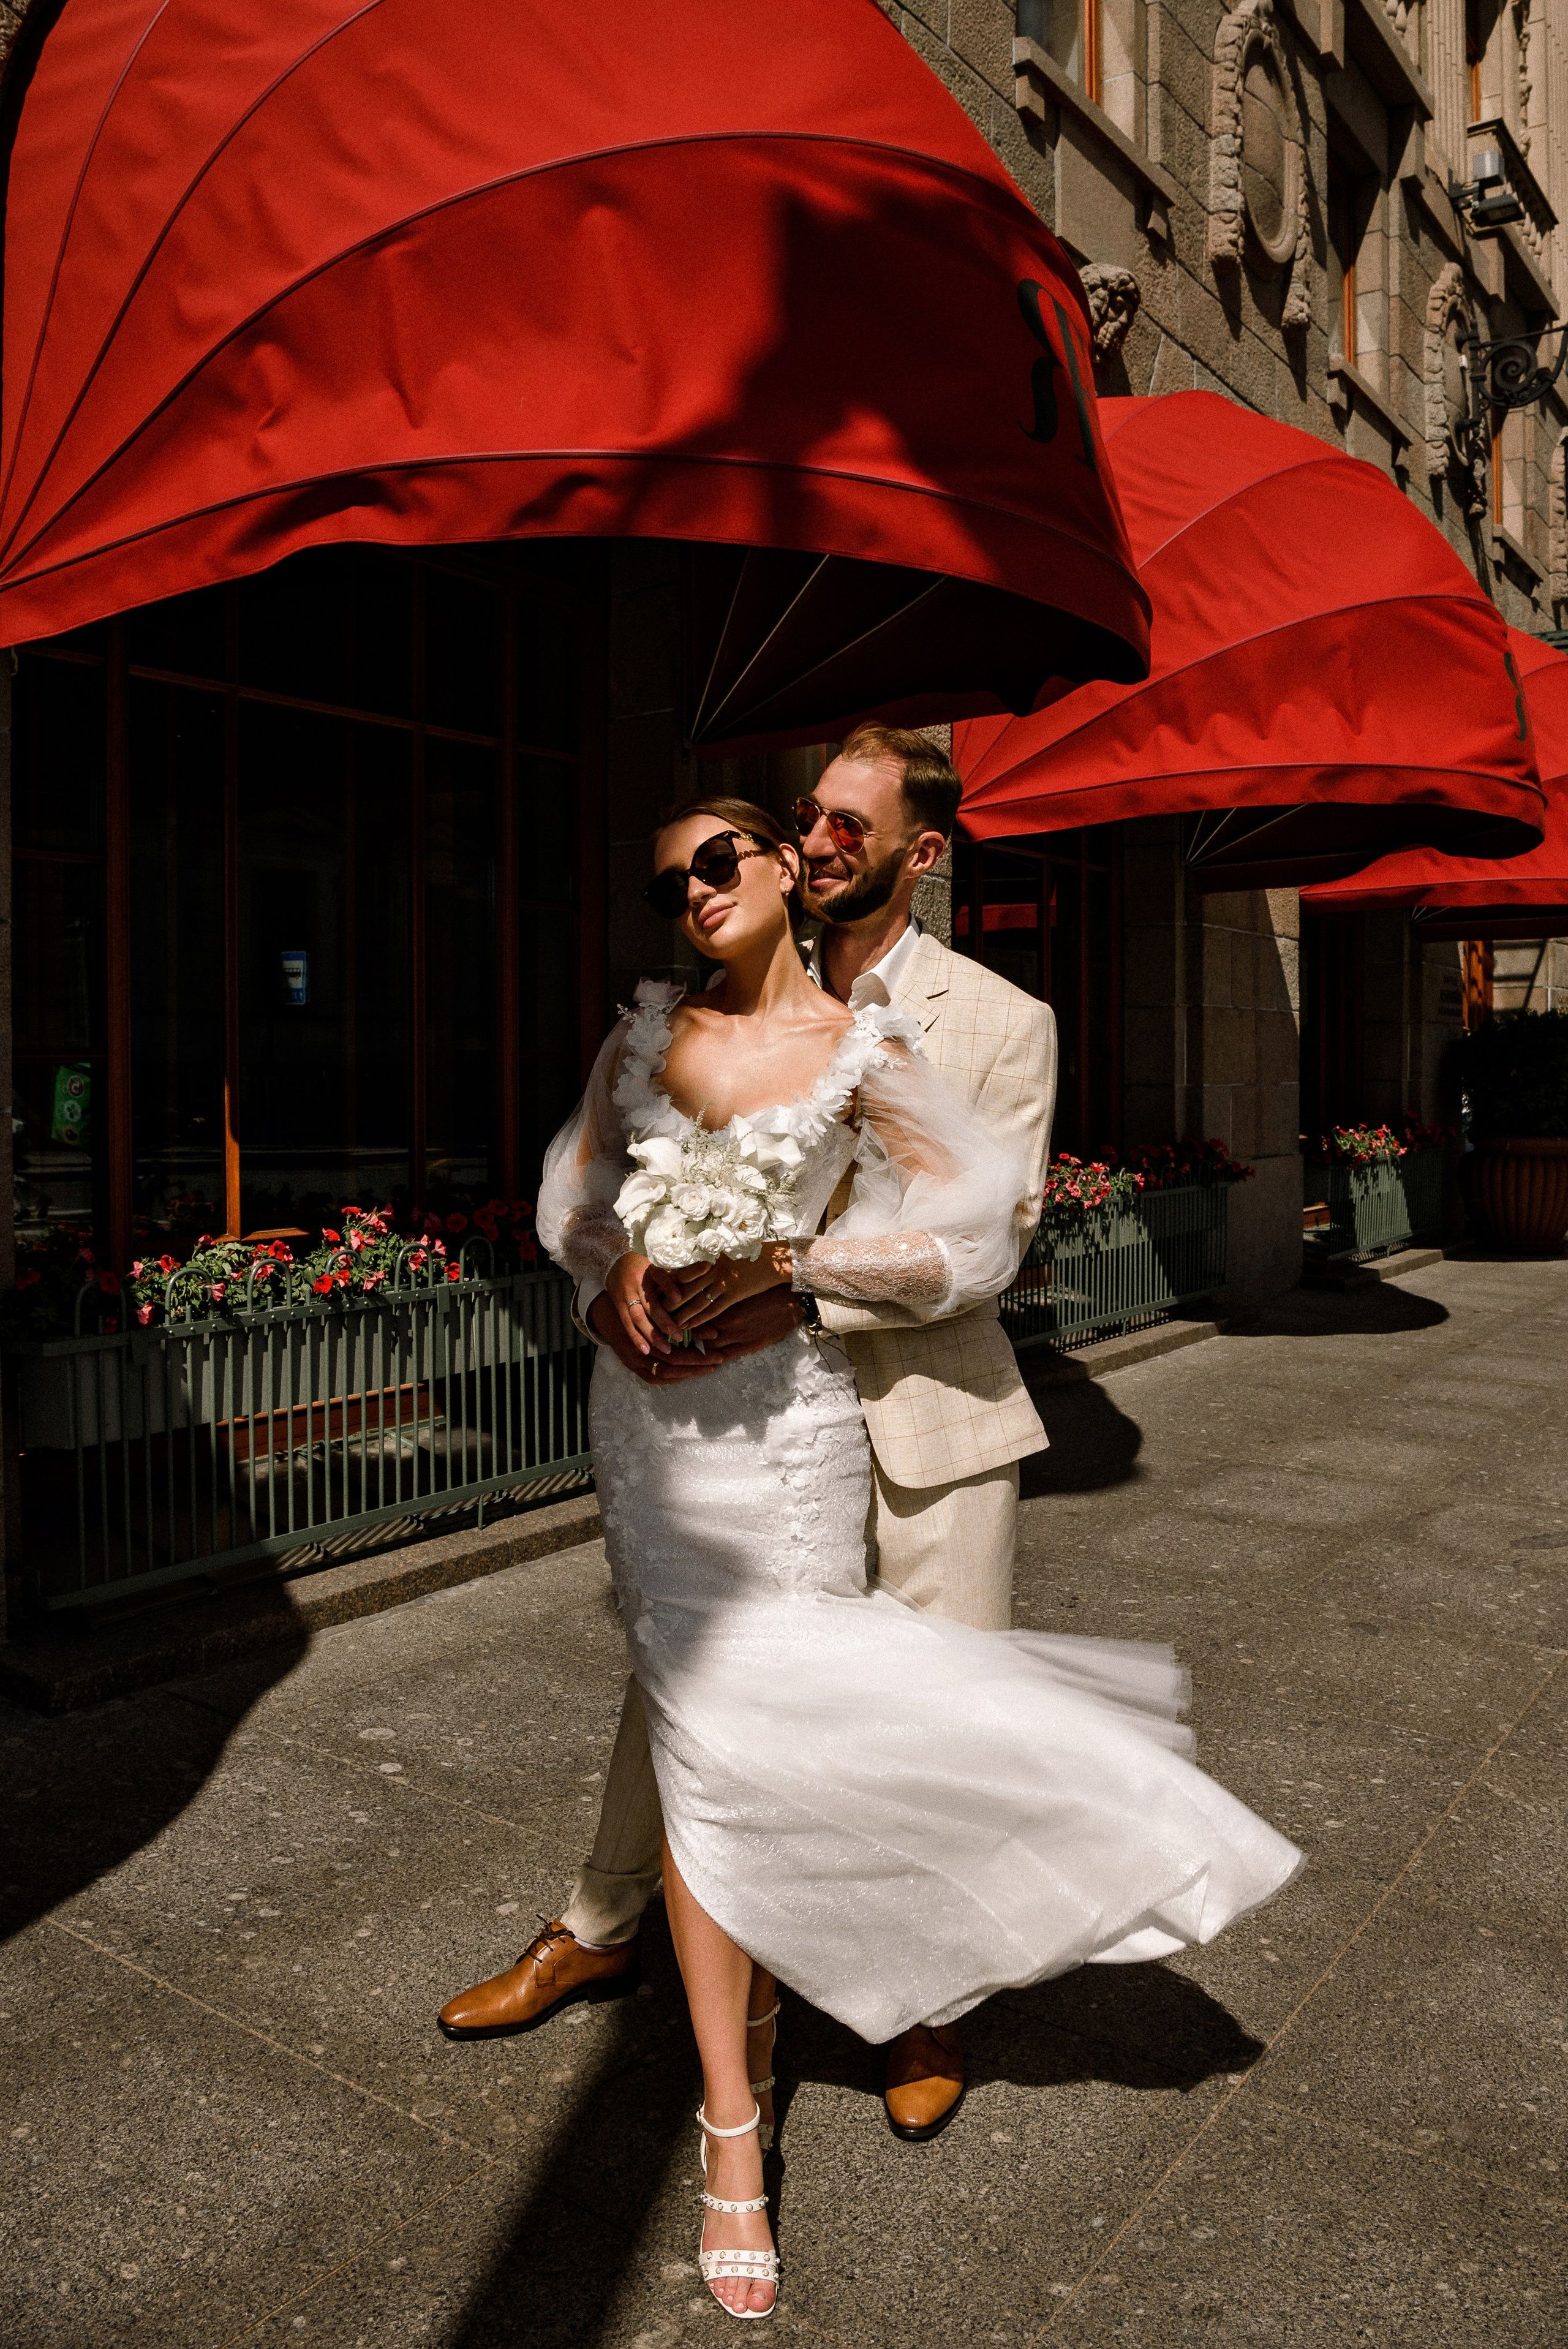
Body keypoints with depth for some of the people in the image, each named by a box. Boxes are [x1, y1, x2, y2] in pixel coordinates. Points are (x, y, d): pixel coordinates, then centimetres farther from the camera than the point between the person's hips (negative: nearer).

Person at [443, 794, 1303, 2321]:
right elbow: (575, 1188, 16)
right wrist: (622, 1267, -5)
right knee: (702, 1748, 5)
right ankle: (733, 2130, 19)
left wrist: (777, 1259, -14)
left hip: (784, 1421, -2)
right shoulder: (647, 1029, 7)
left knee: (779, 1733, 2)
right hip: (648, 1414, 3)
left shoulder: (861, 1049, -4)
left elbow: (975, 1239, -7)